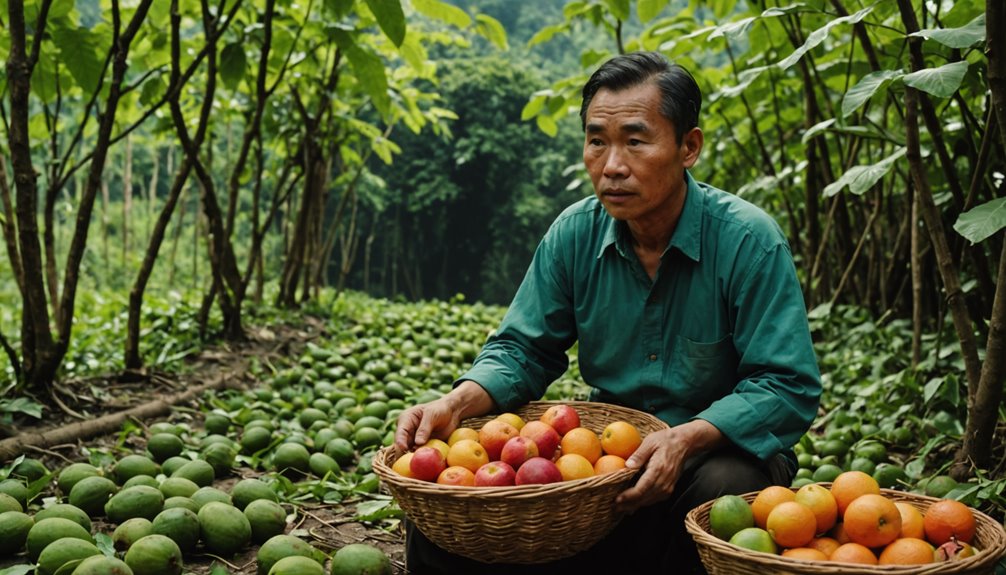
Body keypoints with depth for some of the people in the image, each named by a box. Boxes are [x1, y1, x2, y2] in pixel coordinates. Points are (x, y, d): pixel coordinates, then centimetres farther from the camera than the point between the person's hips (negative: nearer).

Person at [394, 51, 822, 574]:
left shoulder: (748, 241, -17)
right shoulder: (574, 235, -4)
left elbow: (789, 389, -19)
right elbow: (523, 350, 1)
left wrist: (688, 438, -35)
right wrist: (457, 404, -19)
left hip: (721, 447, -2)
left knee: (726, 487, -38)